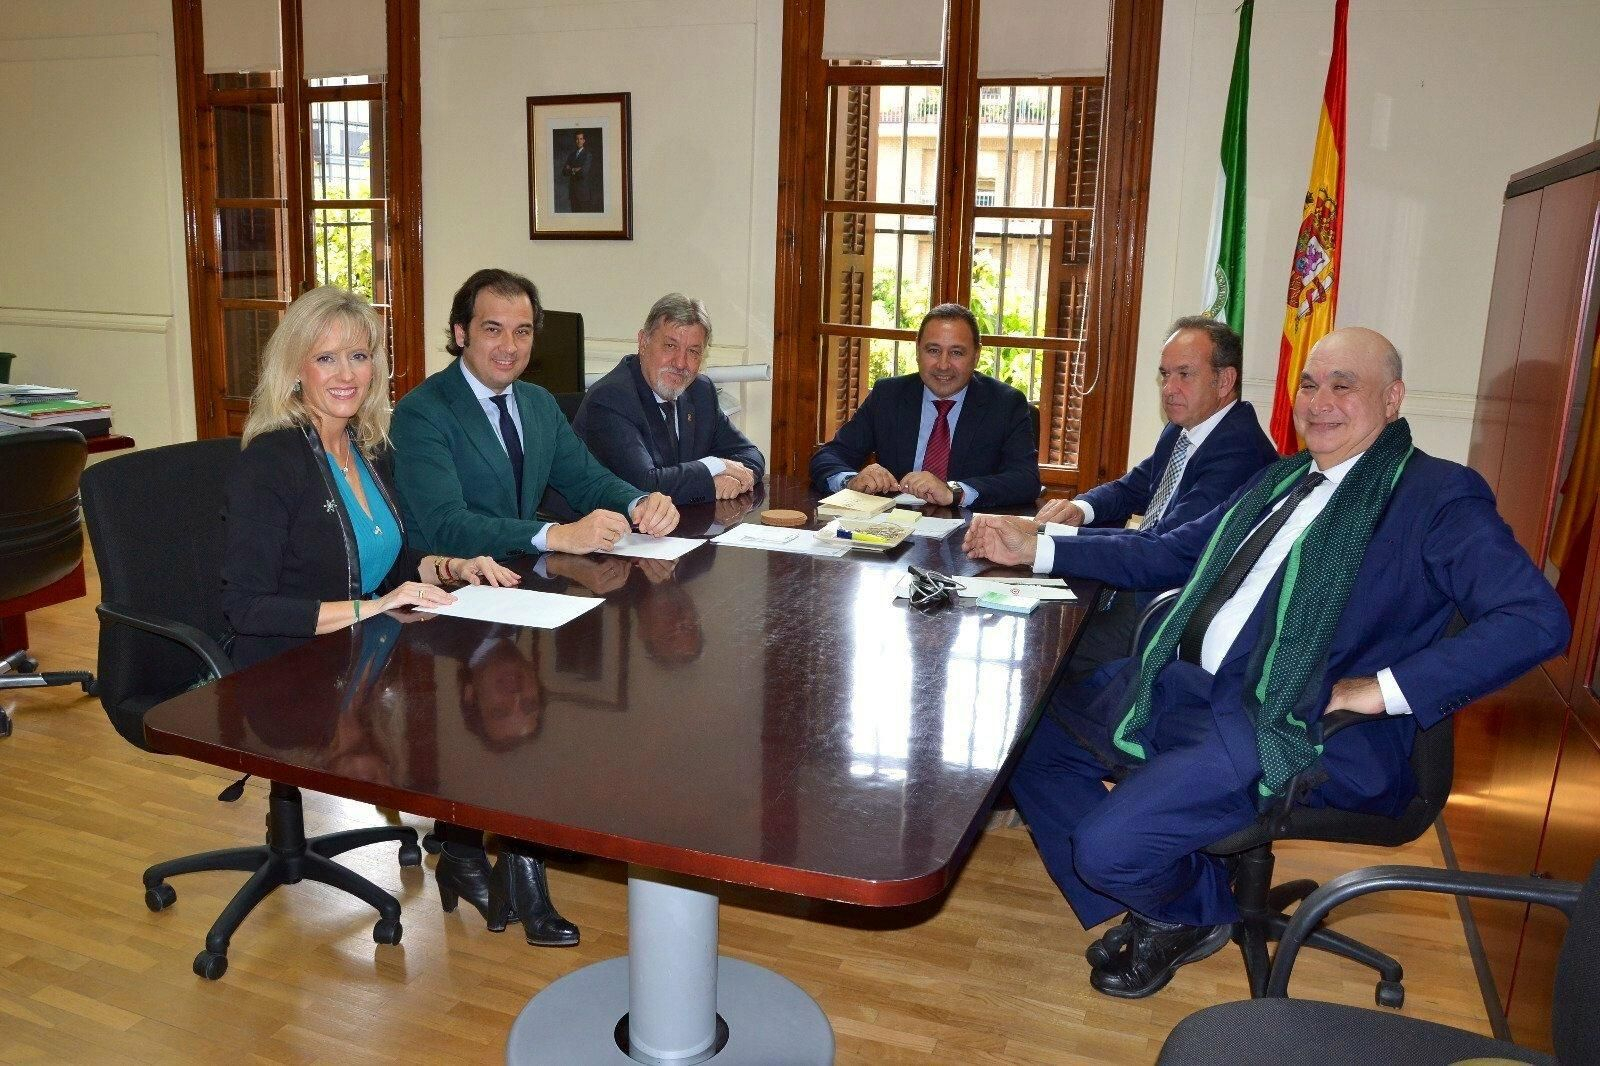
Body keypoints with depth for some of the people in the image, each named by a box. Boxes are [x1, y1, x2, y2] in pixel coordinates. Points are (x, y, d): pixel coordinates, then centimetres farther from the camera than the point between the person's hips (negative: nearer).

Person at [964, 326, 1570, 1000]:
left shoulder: (1437, 495, -5)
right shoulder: (1281, 480, 19)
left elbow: (1538, 618, -15)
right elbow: (1170, 555, 23)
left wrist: (1383, 689, -20)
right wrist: (1034, 549, 15)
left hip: (1302, 729, -8)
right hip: (1188, 686, 8)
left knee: (1108, 843, -24)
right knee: (1032, 741, 4)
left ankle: (1194, 910, 15)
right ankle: (1155, 905, 19)